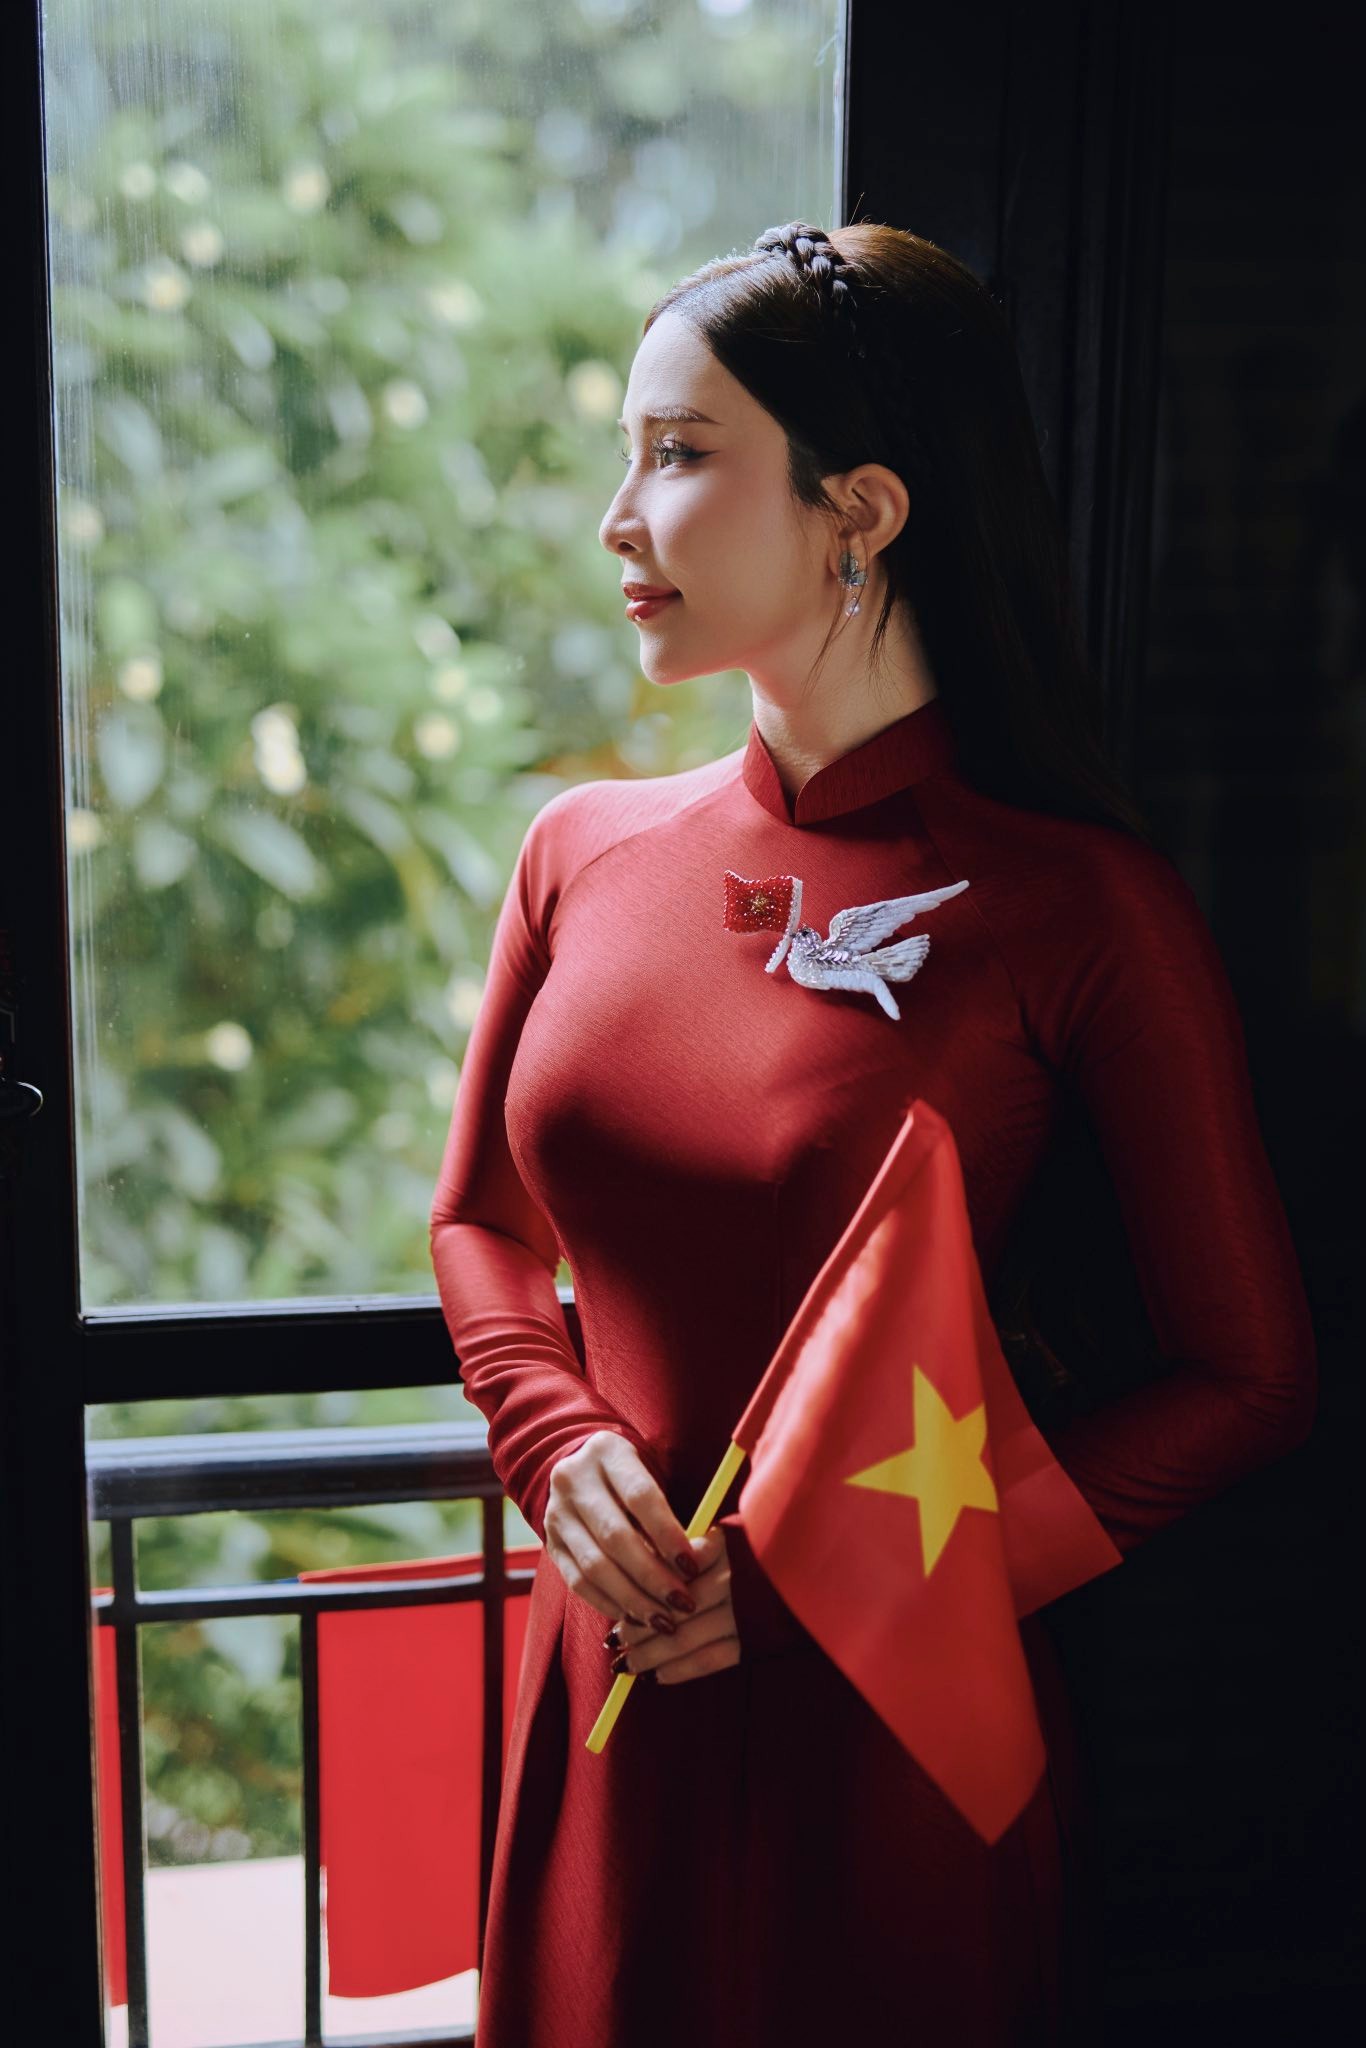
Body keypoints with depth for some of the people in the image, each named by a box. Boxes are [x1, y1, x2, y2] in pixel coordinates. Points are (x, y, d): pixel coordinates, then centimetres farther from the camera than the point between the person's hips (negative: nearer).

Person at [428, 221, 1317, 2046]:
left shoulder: (1083, 909, -14)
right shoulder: (587, 851, 1)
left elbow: (1248, 1376, -8)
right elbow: (482, 1222, 14)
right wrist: (560, 1446, -6)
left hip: (895, 1729, -4)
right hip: (607, 1702, 4)